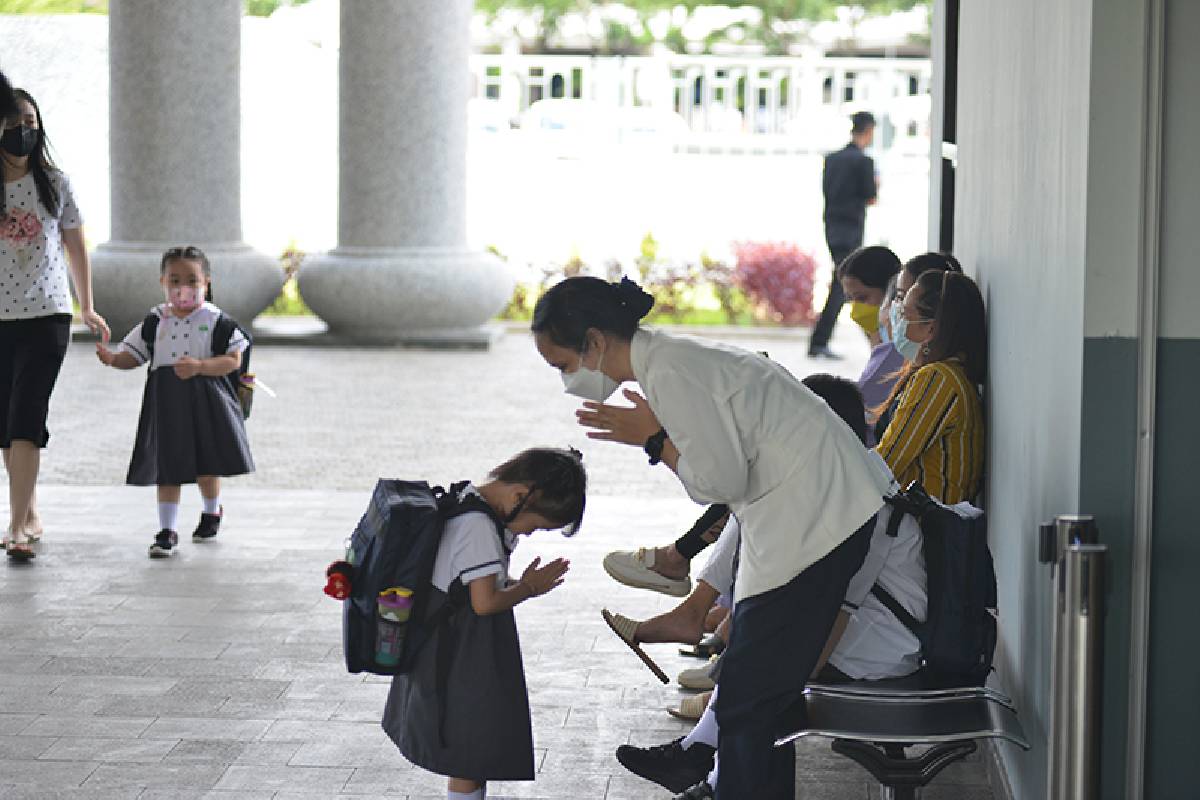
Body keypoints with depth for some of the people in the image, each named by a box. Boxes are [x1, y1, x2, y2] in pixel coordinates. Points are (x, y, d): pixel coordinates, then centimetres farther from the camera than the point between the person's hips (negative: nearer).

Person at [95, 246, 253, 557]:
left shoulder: (216, 321, -3)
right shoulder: (155, 321, 6)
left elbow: (232, 360, -7)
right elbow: (133, 356, 8)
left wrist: (199, 366, -21)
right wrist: (112, 358, -14)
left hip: (205, 403, -2)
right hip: (165, 402, 2)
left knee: (206, 466, 5)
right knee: (167, 467, 2)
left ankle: (212, 512, 34)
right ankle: (167, 531, 7)